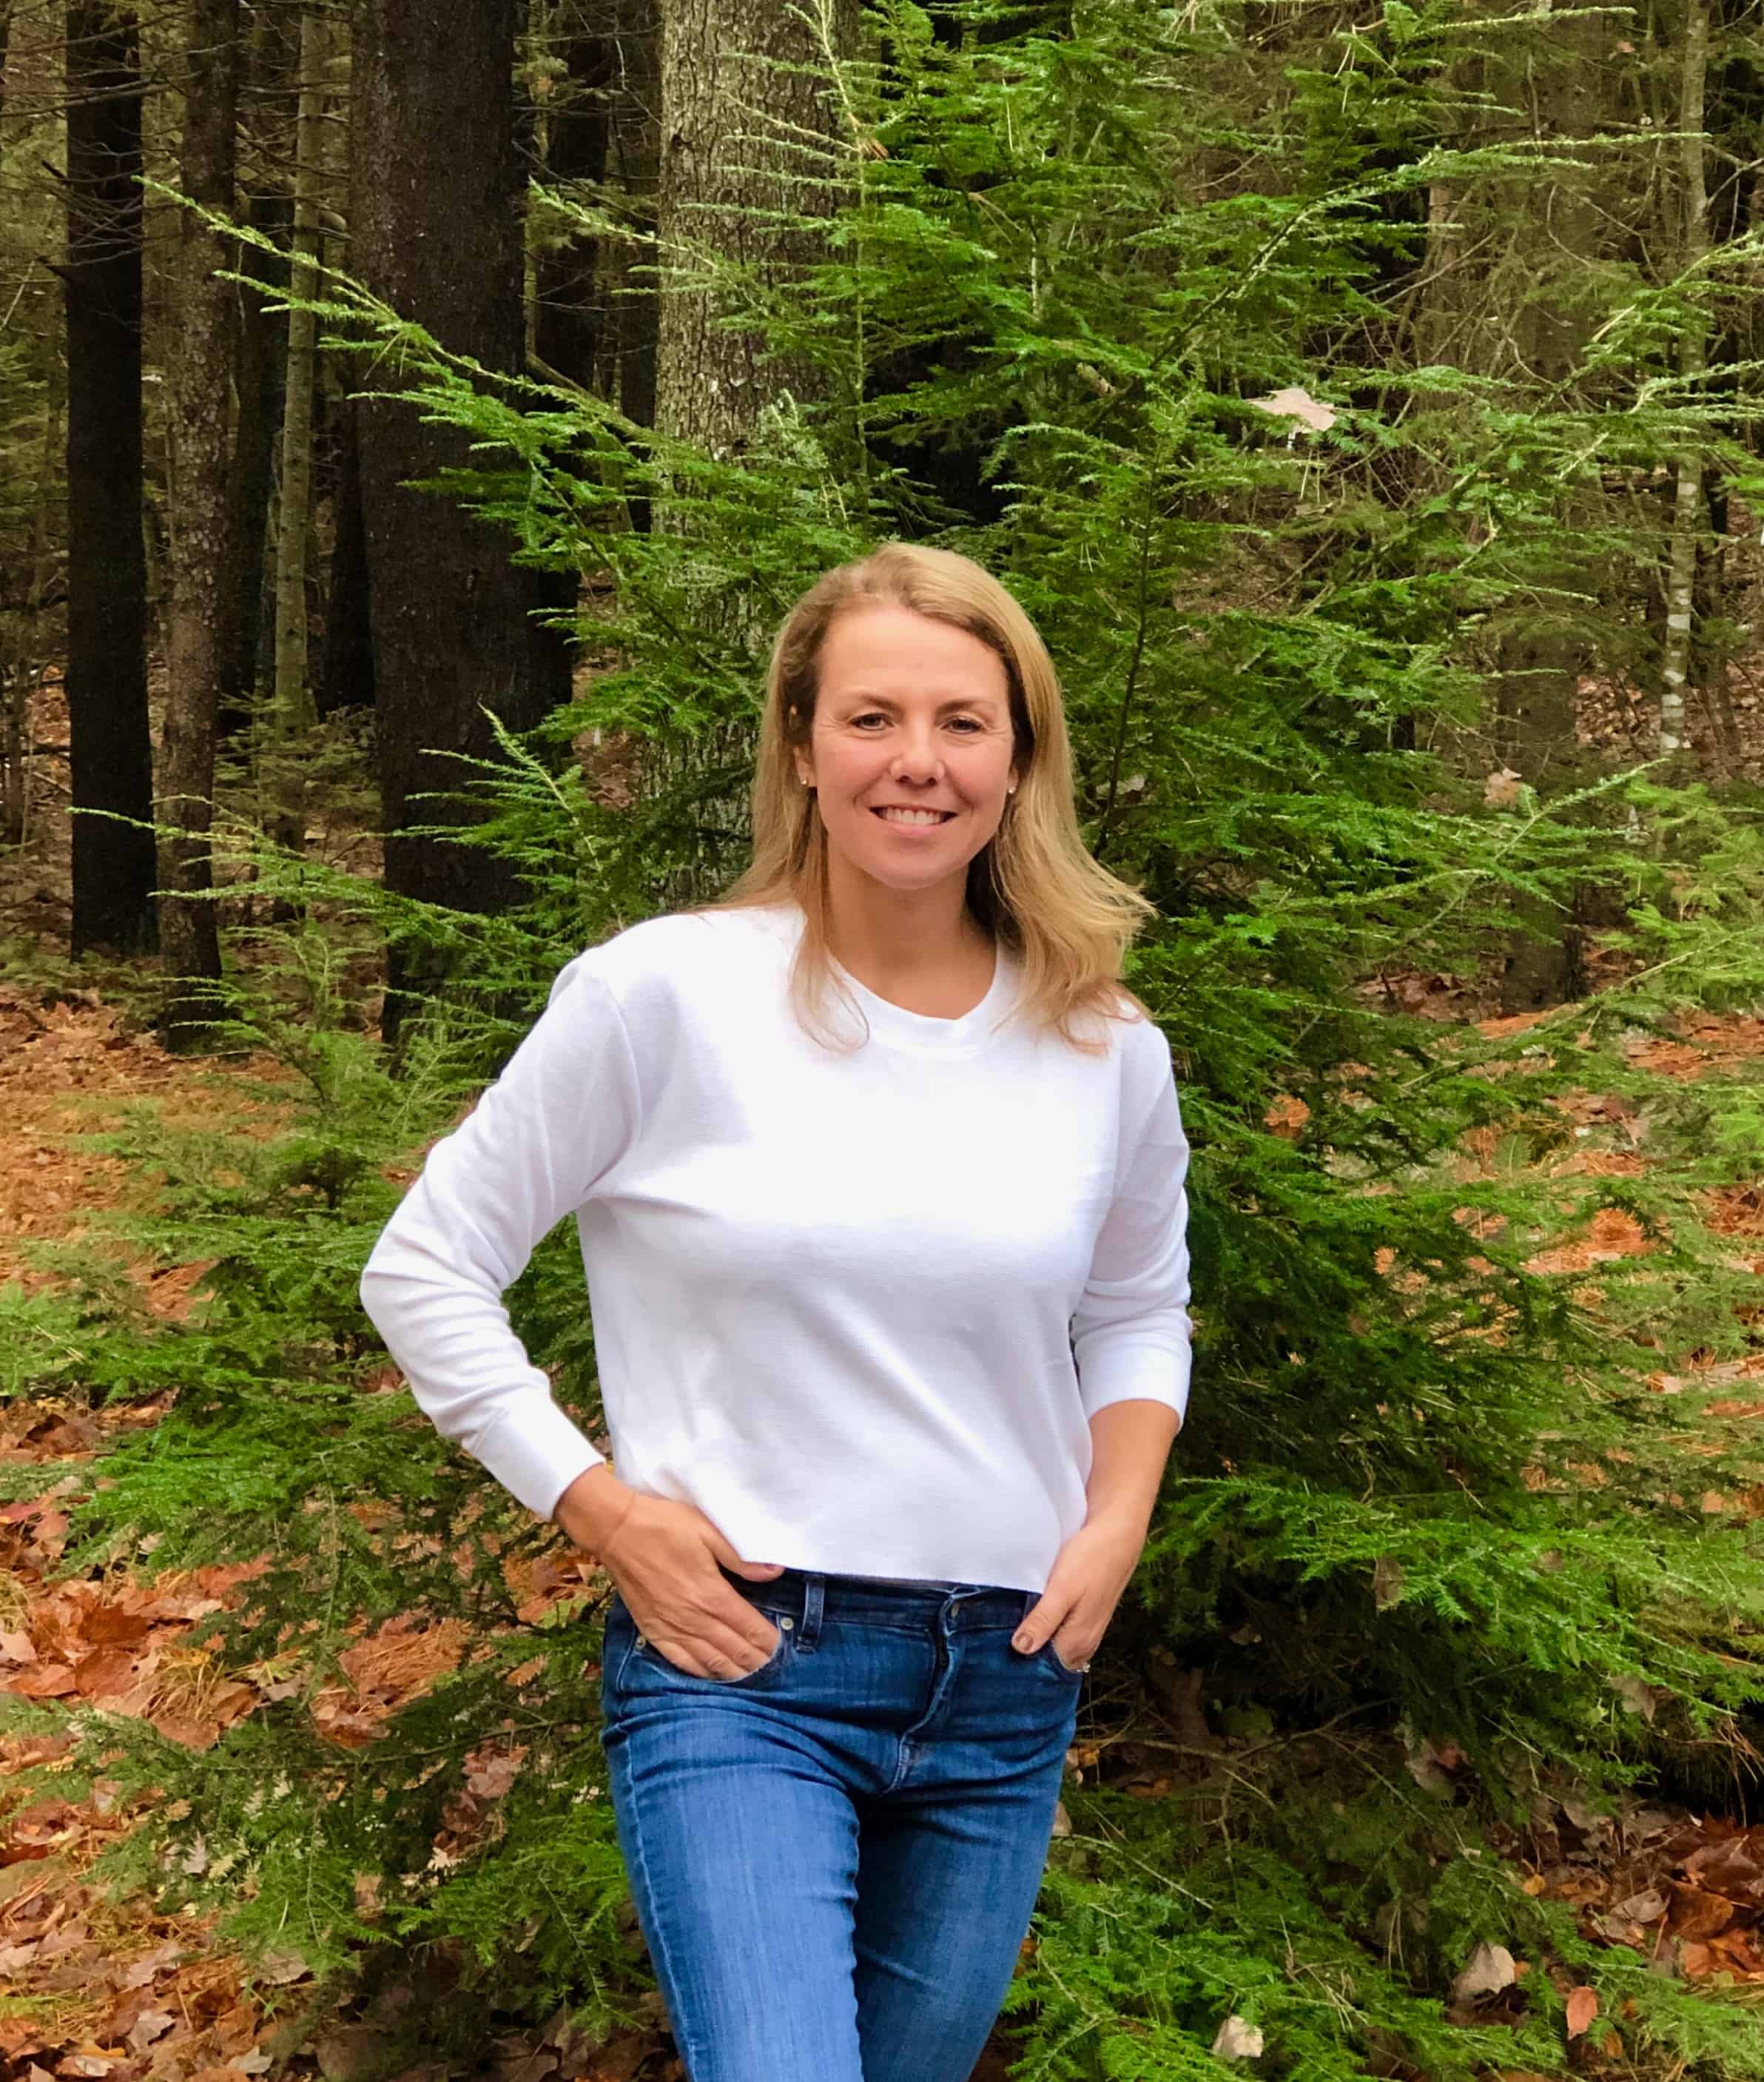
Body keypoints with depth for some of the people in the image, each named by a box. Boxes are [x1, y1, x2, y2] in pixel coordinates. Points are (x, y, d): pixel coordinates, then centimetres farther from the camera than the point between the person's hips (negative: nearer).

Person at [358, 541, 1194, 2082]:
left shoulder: (1107, 1048, 1)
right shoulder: (664, 994, -10)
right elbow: (425, 1271, -2)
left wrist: (1117, 1526, 3)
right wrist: (602, 1511, -9)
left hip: (1007, 1680, 4)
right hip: (738, 1662, -4)